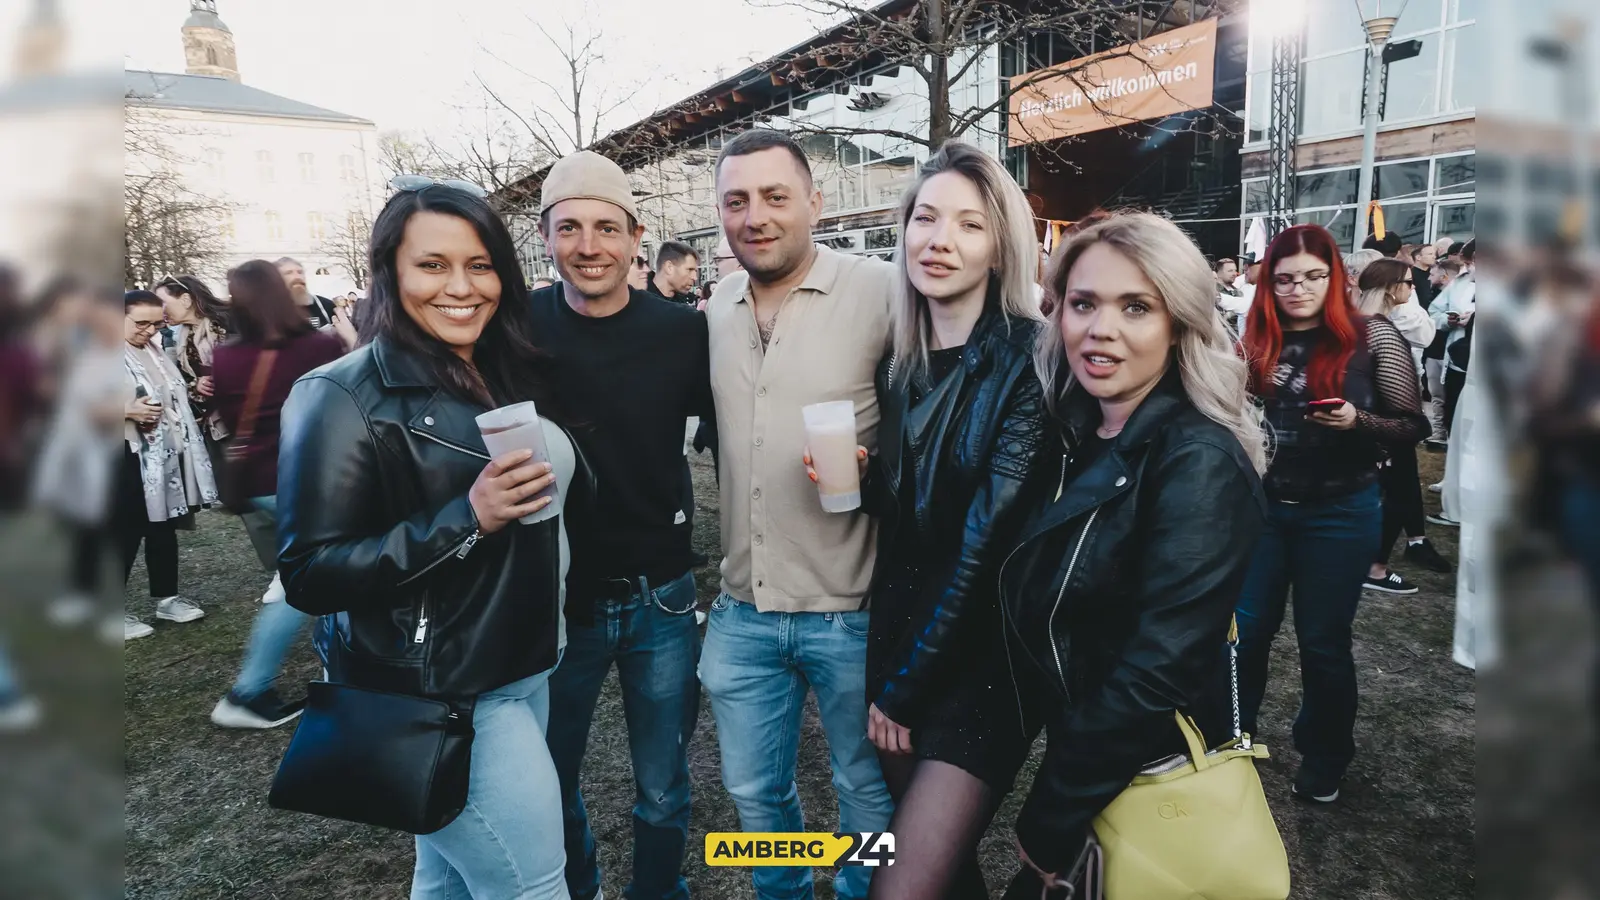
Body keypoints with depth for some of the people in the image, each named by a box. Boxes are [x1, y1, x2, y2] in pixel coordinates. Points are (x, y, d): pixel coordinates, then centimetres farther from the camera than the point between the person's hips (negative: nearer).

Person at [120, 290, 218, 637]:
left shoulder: (154, 350, 11)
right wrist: (129, 411, -24)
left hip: (166, 452, 7)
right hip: (131, 457, -7)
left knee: (164, 528, 15)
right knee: (125, 534, -2)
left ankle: (167, 598, 27)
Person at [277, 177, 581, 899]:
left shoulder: (517, 374, 7)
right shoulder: (344, 397, -14)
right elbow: (310, 575, -18)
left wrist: (560, 476, 1)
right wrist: (466, 519, -26)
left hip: (523, 668, 6)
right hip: (432, 692, -6)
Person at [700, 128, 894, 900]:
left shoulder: (881, 293, -13)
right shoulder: (715, 308, 5)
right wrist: (728, 558, 13)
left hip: (853, 611, -4)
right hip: (741, 611, 5)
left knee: (869, 792, 17)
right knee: (754, 793, 21)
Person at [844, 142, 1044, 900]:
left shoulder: (1028, 361, -14)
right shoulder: (896, 360, 4)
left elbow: (990, 536, -17)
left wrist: (905, 687, -11)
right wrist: (859, 477, -10)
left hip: (979, 658, -5)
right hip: (895, 631, 6)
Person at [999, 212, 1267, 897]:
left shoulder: (1199, 463, -22)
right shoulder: (1073, 438, 0)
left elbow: (1160, 667, -26)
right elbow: (1029, 603, 3)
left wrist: (1050, 822, -19)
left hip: (1149, 781, -7)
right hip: (1074, 750, 7)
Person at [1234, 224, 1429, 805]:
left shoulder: (1372, 337, -7)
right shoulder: (1257, 341, 2)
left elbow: (1414, 426, -5)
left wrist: (1357, 421, -23)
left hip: (1339, 512, -3)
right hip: (1261, 506, 3)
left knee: (1323, 642, 10)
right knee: (1245, 632, 10)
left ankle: (1324, 762, 31)